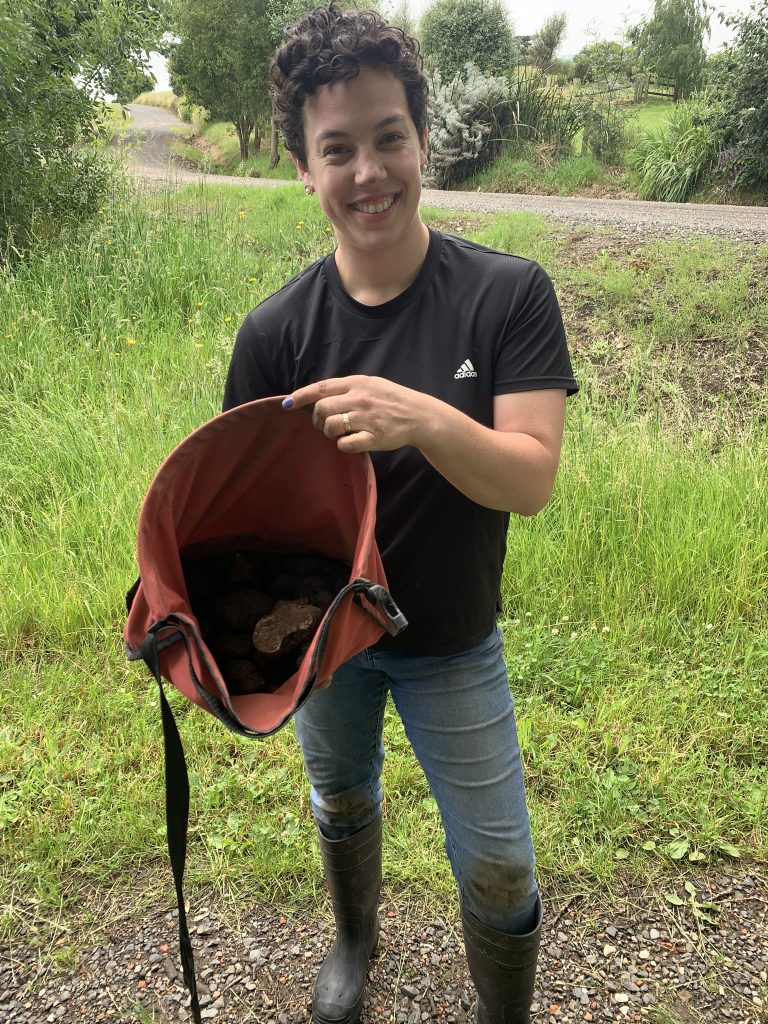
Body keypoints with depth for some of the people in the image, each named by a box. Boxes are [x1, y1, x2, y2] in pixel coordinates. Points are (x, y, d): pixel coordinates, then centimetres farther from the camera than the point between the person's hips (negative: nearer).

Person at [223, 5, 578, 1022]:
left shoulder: (509, 295, -19)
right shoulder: (278, 330, -16)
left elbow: (531, 480, -24)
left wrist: (424, 419, -42)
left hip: (452, 646, -1)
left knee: (499, 870, 10)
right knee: (342, 801, 27)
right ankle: (355, 939, 61)